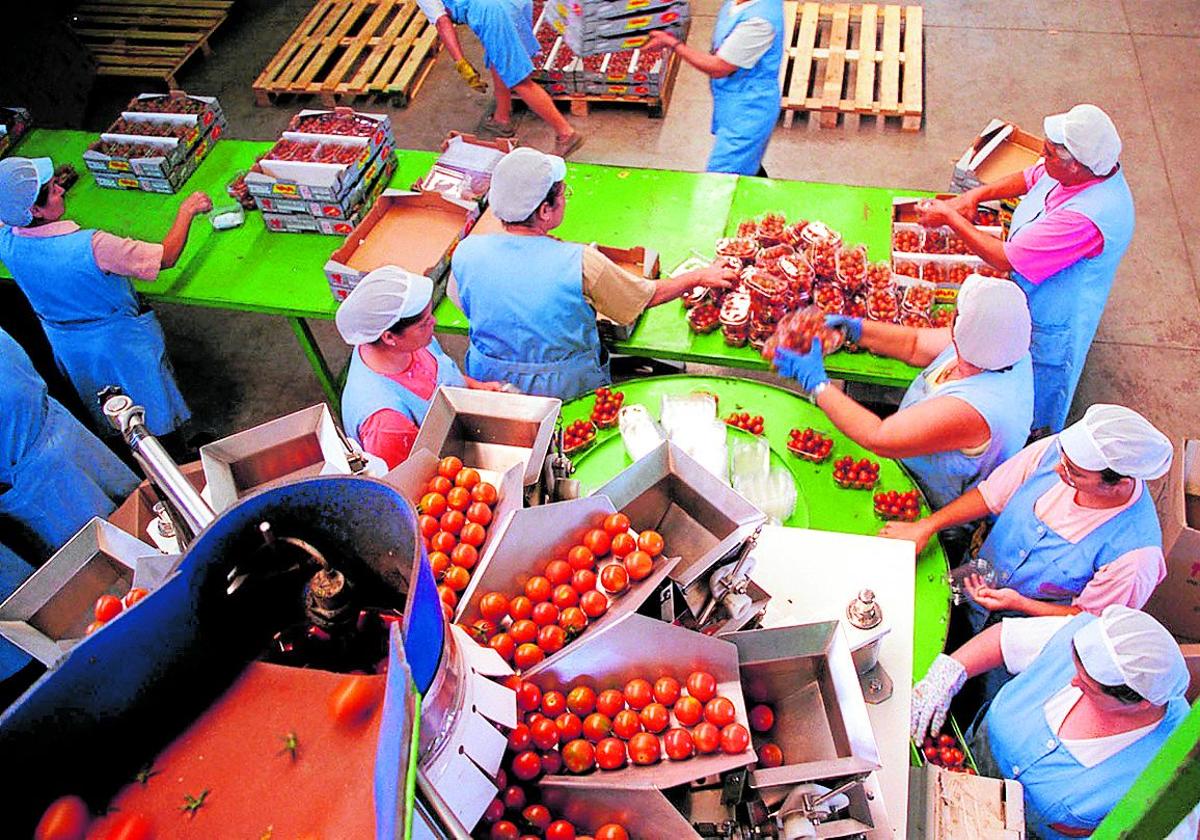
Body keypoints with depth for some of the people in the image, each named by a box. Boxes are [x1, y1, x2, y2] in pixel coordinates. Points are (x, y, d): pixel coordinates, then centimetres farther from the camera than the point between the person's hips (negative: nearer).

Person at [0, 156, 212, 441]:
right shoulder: (91, 246, -38)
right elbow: (166, 257, -29)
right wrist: (187, 210, -18)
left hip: (64, 344, 6)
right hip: (120, 341, -6)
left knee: (103, 416, 29)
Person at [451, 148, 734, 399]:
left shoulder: (466, 252, -16)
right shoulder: (581, 263, -26)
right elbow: (649, 296, -11)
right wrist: (699, 276, 7)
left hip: (488, 381, 5)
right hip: (567, 389, -4)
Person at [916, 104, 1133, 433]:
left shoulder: (1088, 216, -42)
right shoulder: (1085, 168, -14)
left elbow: (1005, 259, -36)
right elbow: (1029, 178, 8)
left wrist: (949, 217, -26)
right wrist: (975, 195, -9)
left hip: (1049, 325, -9)